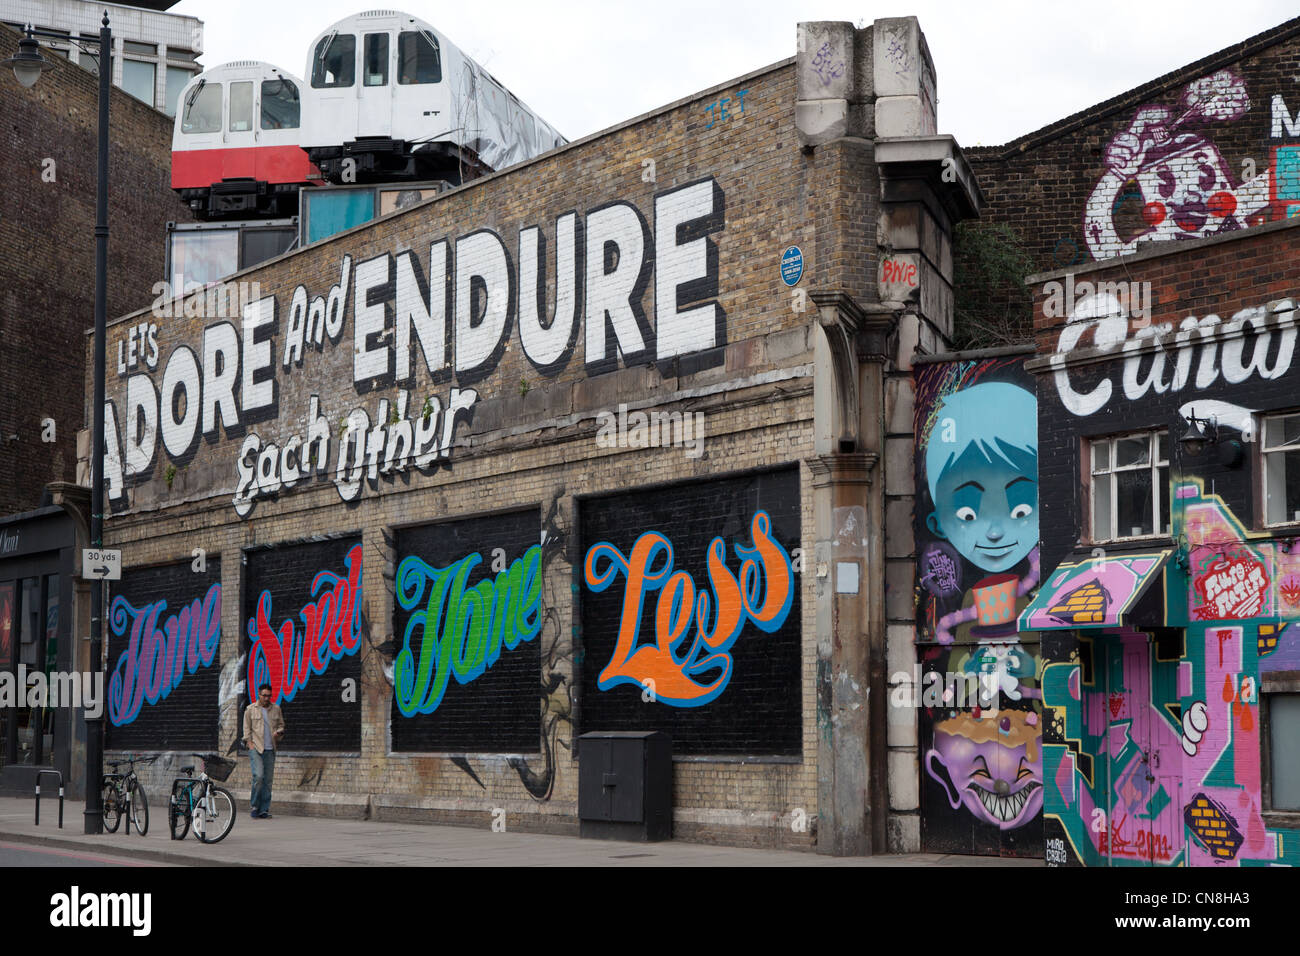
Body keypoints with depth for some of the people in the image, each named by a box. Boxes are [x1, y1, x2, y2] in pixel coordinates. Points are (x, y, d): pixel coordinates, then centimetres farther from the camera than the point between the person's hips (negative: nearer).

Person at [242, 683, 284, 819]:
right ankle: (254, 806, -3)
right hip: (255, 748, -3)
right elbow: (247, 729, 5)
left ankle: (264, 810, 7)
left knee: (268, 780, 2)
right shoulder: (251, 710, 3)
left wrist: (279, 732, -2)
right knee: (258, 776, -17)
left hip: (270, 749, 3)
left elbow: (281, 725, 20)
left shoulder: (276, 709, 11)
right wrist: (250, 745, -5)